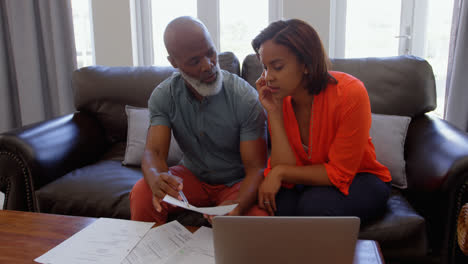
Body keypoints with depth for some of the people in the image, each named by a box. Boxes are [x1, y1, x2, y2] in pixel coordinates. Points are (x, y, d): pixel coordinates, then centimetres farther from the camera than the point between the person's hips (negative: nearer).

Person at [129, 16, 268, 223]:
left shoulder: (246, 98, -20)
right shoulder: (162, 96, -10)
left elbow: (256, 168, -20)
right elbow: (153, 152, -16)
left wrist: (238, 205, -41)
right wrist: (156, 179, -42)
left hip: (235, 182, -2)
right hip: (192, 175, 2)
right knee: (141, 194, -25)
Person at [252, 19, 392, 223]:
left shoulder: (350, 93, -26)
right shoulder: (279, 99, -12)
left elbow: (340, 173, -20)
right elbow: (288, 180, -19)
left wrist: (281, 172, -22)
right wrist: (274, 113, -24)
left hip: (358, 180, -3)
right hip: (311, 181, 3)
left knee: (313, 205, -32)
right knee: (278, 202, -28)